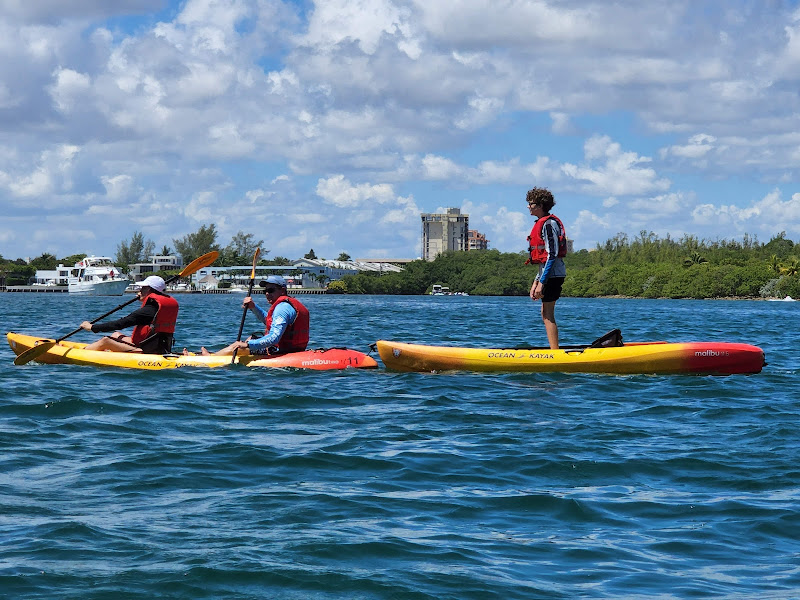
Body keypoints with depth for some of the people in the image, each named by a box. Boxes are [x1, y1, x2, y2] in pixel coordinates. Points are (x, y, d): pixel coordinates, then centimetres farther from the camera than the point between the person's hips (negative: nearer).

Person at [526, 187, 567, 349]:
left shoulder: (548, 224, -14)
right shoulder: (542, 223, 18)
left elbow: (552, 255, -20)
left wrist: (541, 283, -21)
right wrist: (536, 281, 17)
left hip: (552, 273, -10)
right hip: (549, 273, 10)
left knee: (548, 314, -8)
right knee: (546, 314, 13)